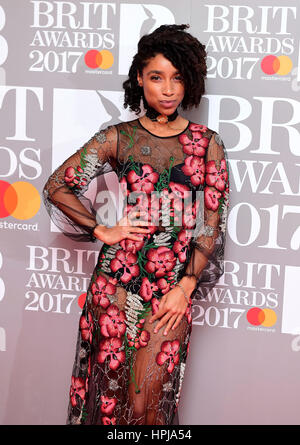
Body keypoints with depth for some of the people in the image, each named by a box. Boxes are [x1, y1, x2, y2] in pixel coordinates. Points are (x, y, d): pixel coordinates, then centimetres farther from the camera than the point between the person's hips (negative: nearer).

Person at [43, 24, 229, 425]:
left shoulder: (207, 144, 3)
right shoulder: (118, 138, 3)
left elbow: (212, 222, 2)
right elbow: (57, 186, 6)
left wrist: (186, 287, -5)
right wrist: (102, 231, -1)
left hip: (173, 287, 0)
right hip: (117, 278, 1)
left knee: (147, 404, -1)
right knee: (109, 387, 8)